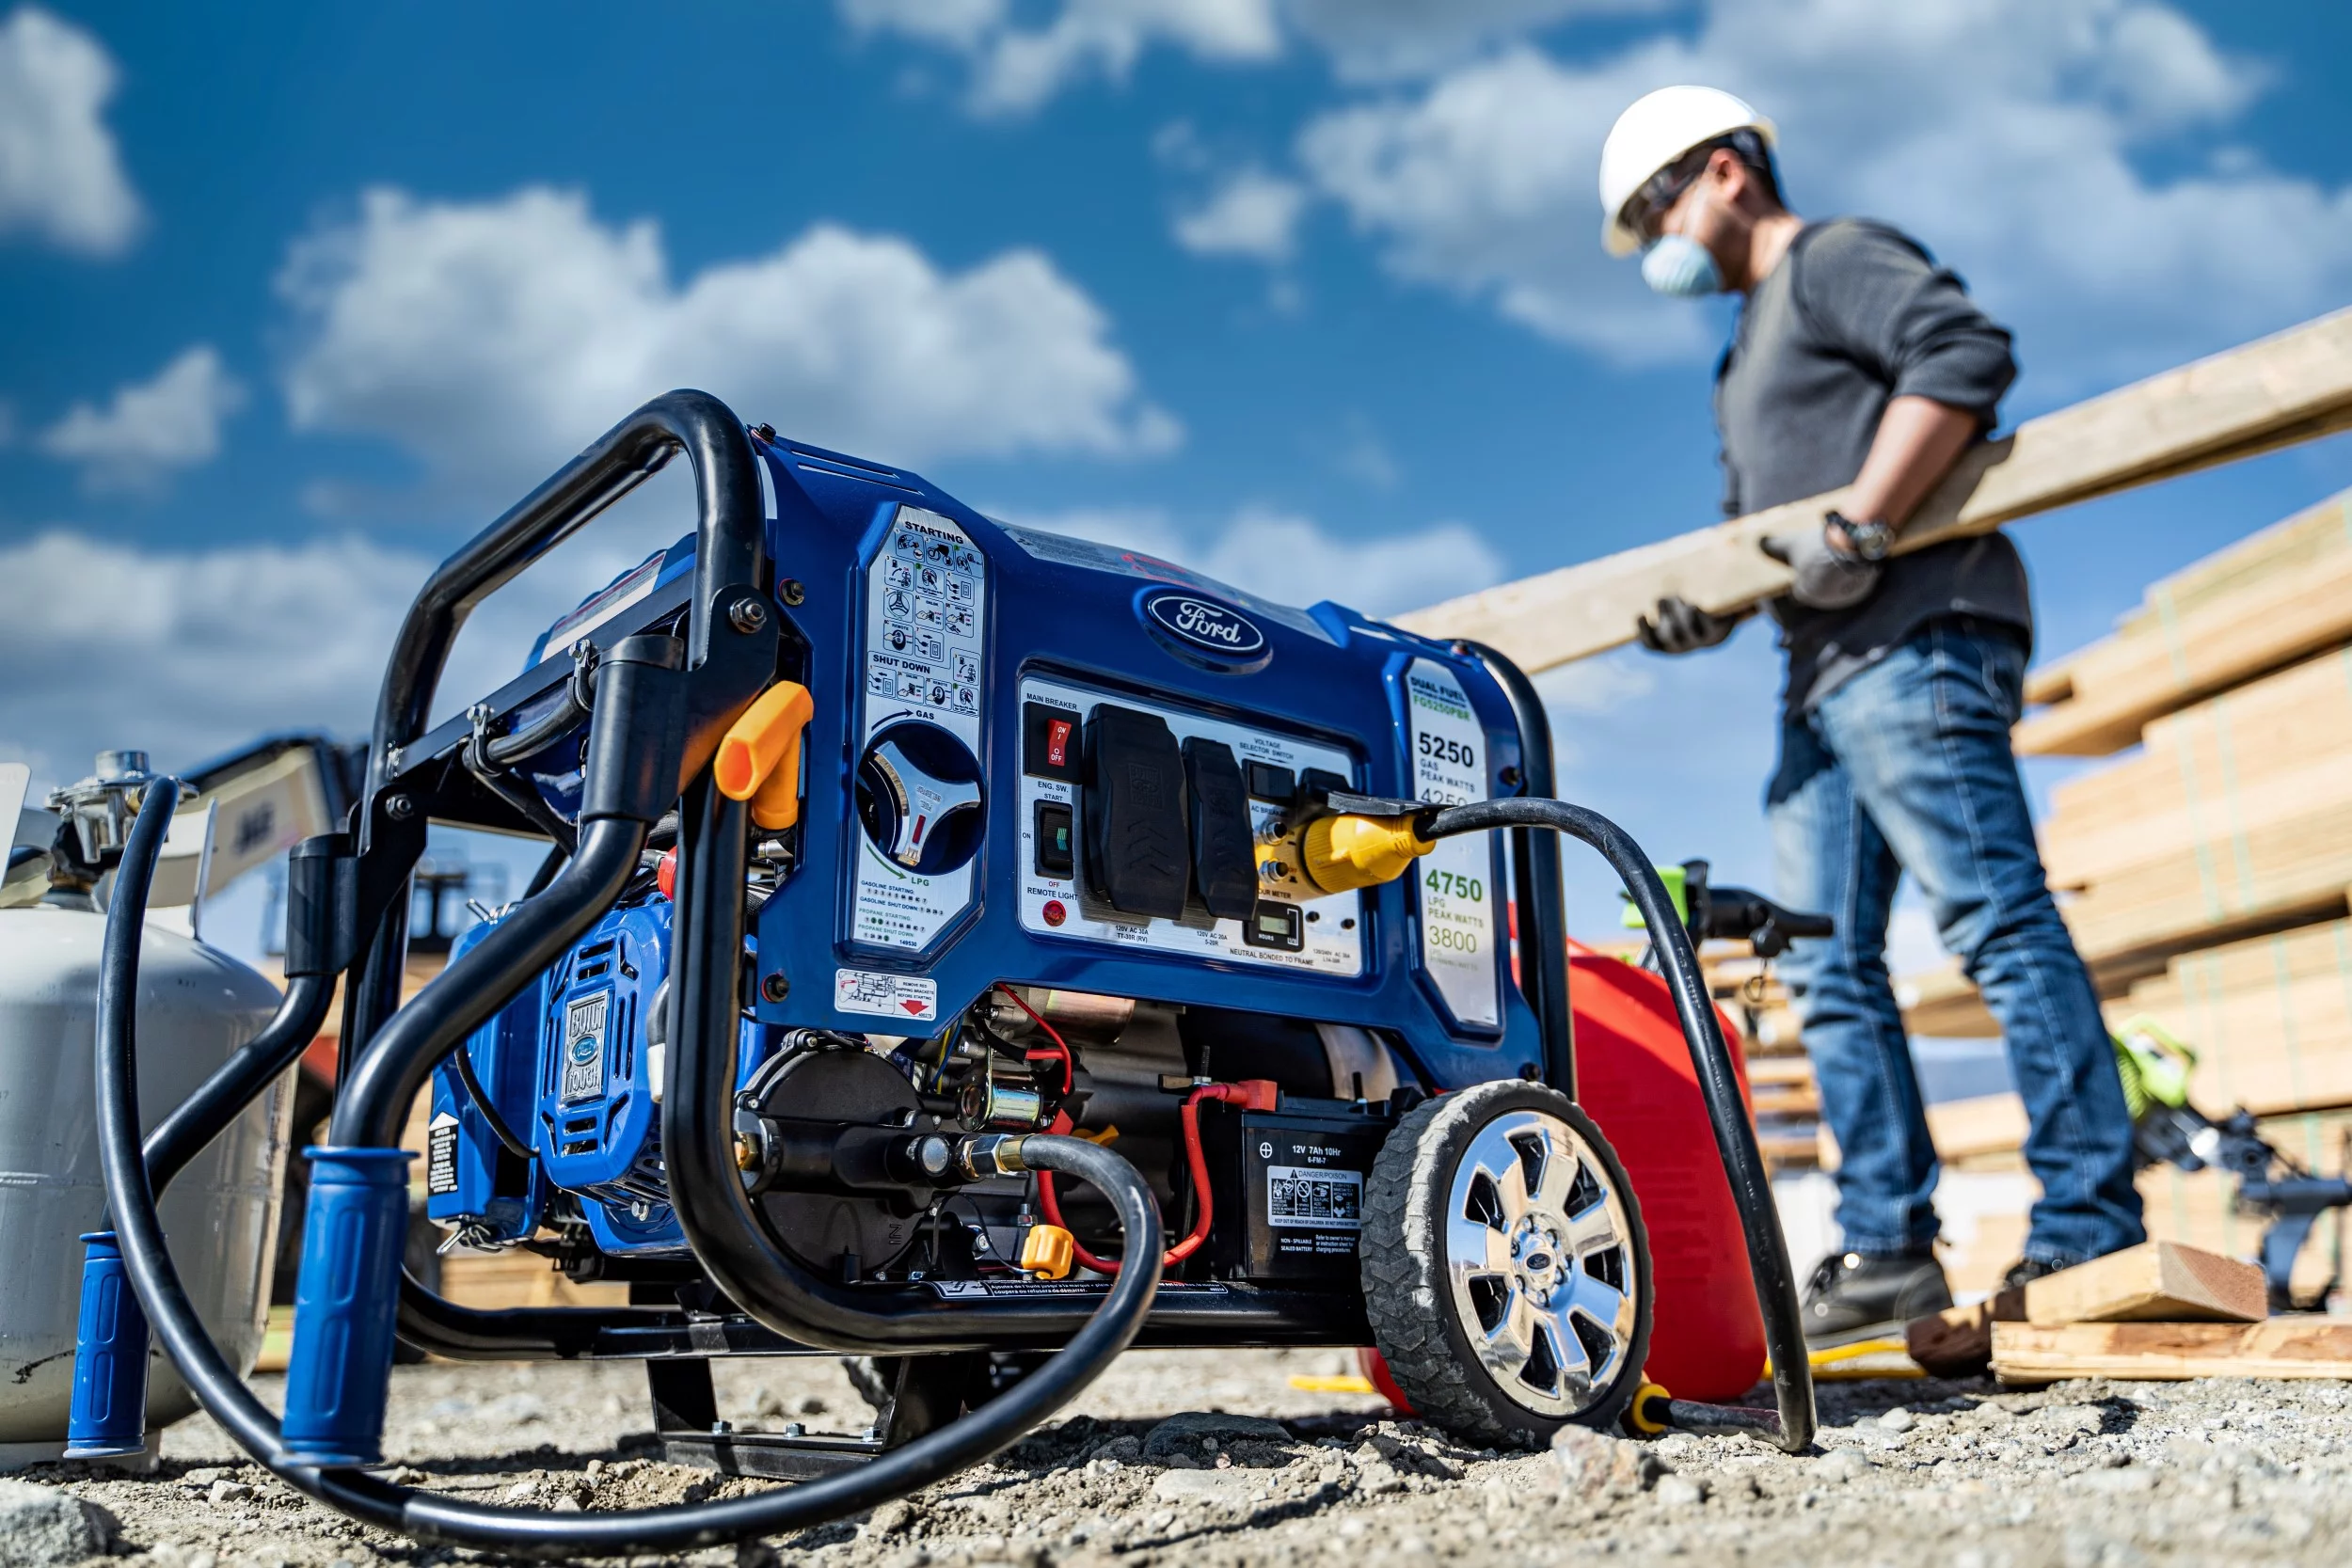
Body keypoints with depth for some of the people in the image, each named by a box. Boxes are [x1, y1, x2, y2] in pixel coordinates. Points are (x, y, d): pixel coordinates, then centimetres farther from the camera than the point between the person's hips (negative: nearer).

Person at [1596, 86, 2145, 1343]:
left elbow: (1967, 355, -16)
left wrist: (1856, 530, -19)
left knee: (1996, 922, -11)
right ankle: (1887, 1249, 7)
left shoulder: (1834, 259, 3)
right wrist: (1707, 607, 6)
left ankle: (2091, 1236, -7)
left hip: (1913, 640, -10)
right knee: (1827, 968, 4)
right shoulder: (1746, 354, 30)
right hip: (1822, 676, 10)